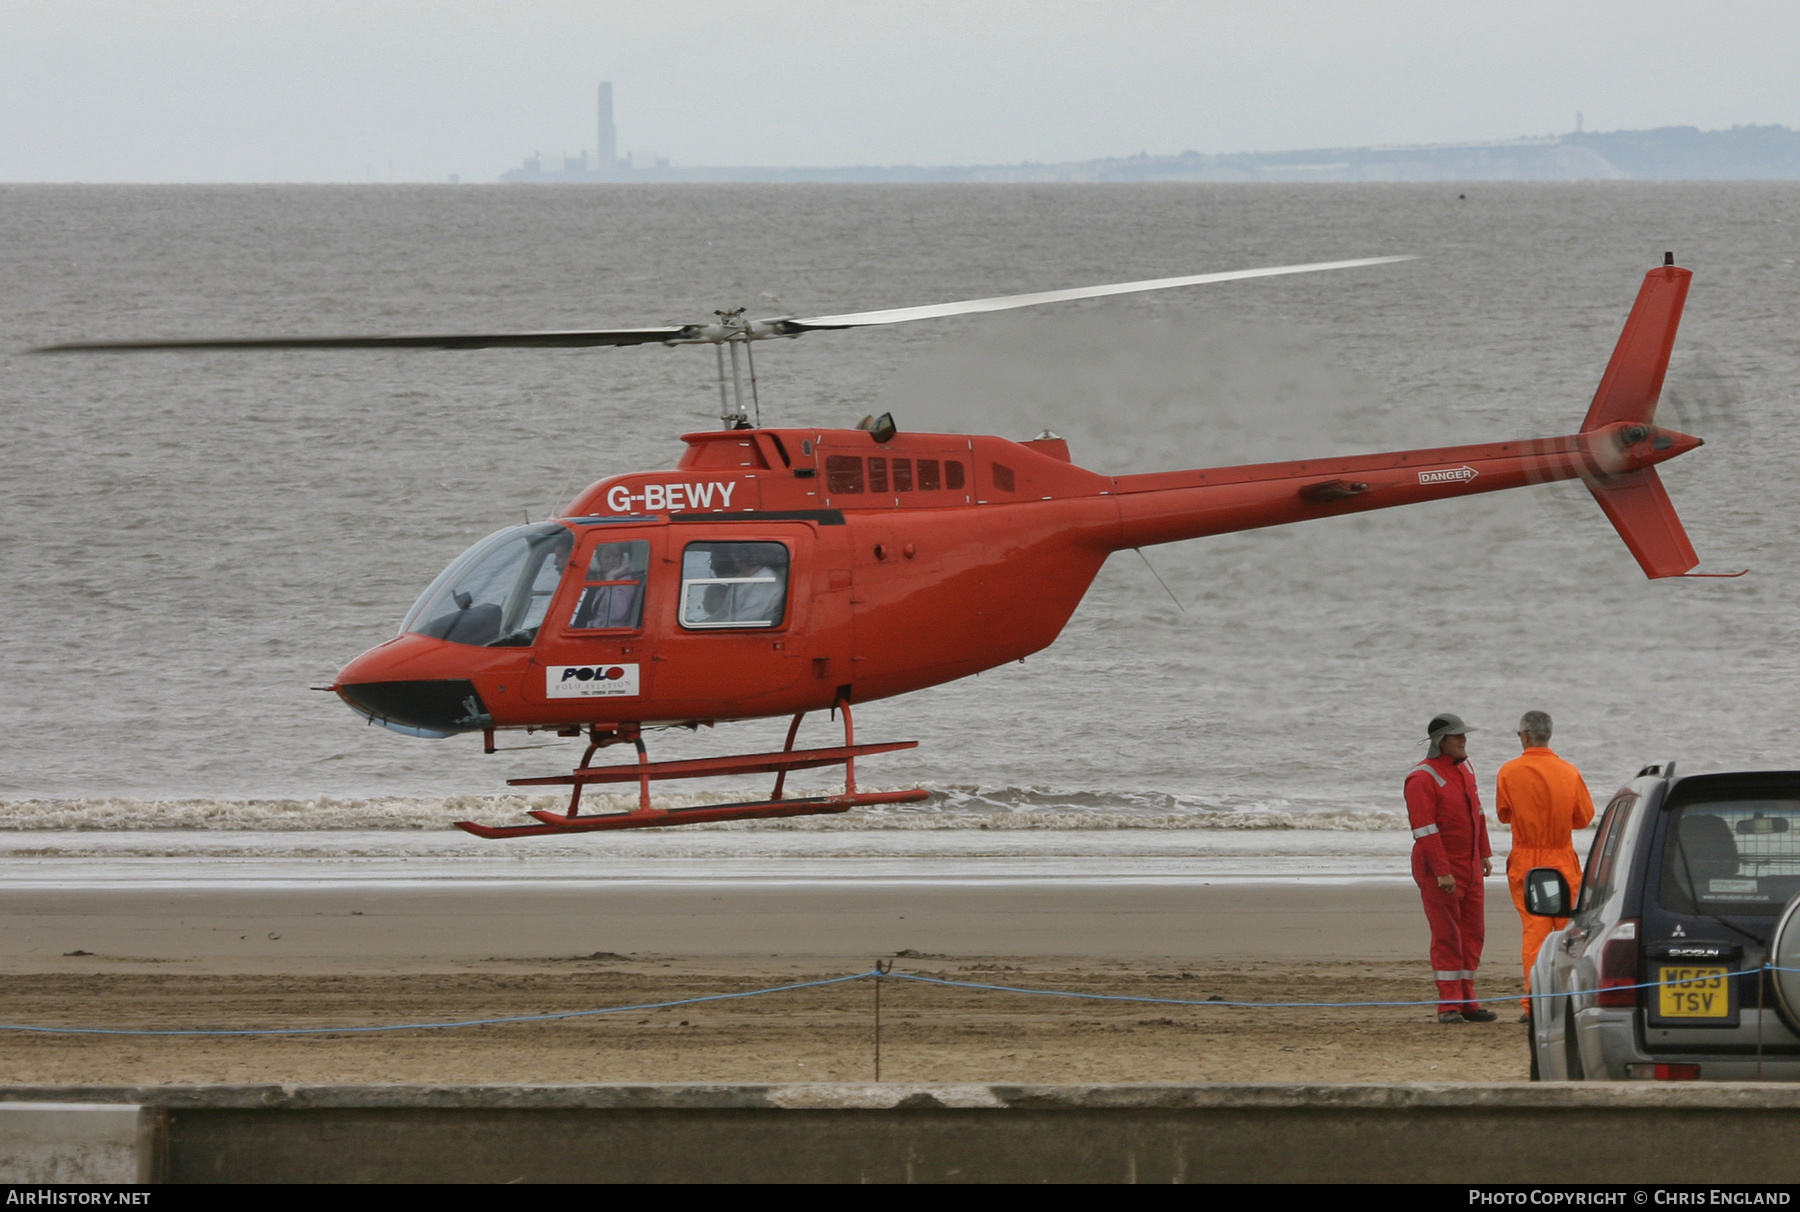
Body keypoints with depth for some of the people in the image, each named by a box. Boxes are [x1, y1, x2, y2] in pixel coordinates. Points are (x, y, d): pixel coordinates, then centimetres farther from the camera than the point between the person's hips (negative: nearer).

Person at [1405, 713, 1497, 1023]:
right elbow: (1425, 829, -21)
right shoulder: (1422, 779, -16)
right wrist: (1442, 872, -24)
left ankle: (1467, 1001, 14)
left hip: (1470, 865, 8)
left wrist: (1485, 854, 16)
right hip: (1438, 868, -8)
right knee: (1447, 935, -6)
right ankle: (1449, 1005, -2)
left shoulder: (1464, 769, 10)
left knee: (1473, 933, 8)